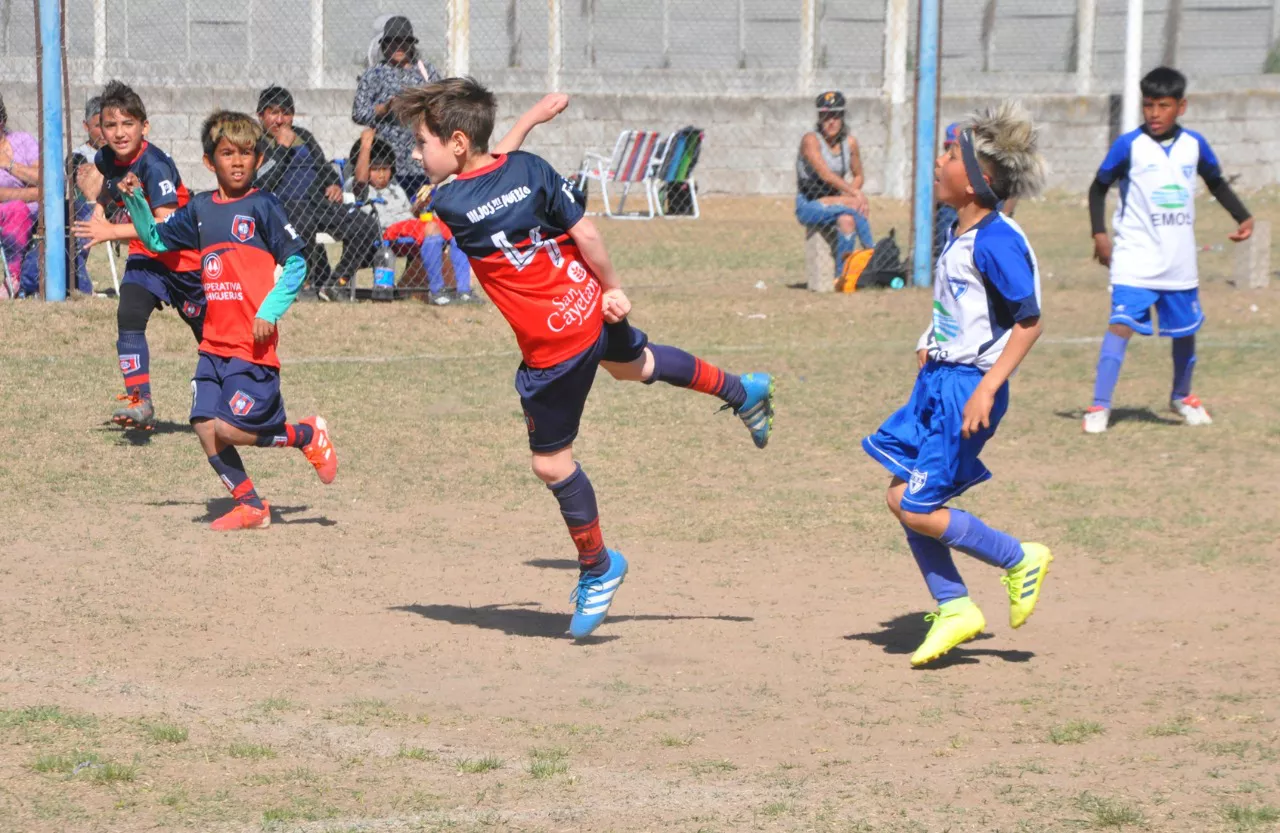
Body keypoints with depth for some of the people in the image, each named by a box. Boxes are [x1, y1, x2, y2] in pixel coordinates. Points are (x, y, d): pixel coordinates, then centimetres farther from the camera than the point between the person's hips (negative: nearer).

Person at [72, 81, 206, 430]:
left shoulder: (154, 165, -27)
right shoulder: (106, 158, -5)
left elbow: (166, 225, -35)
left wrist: (112, 231, -36)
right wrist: (100, 206, 5)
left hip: (183, 257, -6)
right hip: (145, 256, 6)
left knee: (209, 333, 10)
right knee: (128, 317, -18)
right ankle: (140, 403, -19)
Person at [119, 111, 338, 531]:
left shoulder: (263, 206, -5)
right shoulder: (200, 209, 12)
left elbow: (296, 263, -6)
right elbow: (155, 238, 24)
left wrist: (270, 311, -15)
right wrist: (135, 201, 8)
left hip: (253, 342, -6)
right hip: (214, 342, 6)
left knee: (230, 428, -13)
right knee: (205, 425, -1)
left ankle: (307, 435, 11)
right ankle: (251, 507, 13)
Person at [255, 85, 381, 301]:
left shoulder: (303, 136, 25)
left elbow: (325, 169, 33)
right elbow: (262, 184, -9)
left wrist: (335, 185, 10)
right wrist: (282, 147, -6)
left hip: (319, 200, 6)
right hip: (283, 204, -6)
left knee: (367, 226, -19)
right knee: (302, 223, -43)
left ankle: (337, 282, -9)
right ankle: (320, 281, -25)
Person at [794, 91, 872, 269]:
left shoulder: (849, 142, 4)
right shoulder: (811, 140, -13)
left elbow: (858, 177, 16)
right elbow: (825, 174, -26)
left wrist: (846, 196, -7)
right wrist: (855, 194, -35)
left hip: (834, 202, 5)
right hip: (808, 206, -5)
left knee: (847, 219, -31)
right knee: (856, 207, -29)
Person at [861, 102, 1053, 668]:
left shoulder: (996, 241, -20)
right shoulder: (961, 236, 8)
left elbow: (1029, 321, -21)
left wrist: (987, 388, -25)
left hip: (967, 387, -10)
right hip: (937, 382, 10)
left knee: (918, 508, -7)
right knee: (901, 496, 8)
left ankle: (1019, 560, 10)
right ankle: (955, 608, 16)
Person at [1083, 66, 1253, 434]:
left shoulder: (1194, 145, 0)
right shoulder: (1129, 145, -10)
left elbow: (1216, 182, 17)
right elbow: (1099, 187, 0)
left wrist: (1243, 217, 6)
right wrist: (1099, 233, -10)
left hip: (1180, 262, 4)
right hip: (1135, 260, -4)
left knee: (1185, 330, 15)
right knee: (1122, 324, -17)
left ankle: (1182, 396, 39)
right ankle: (1099, 406, -15)